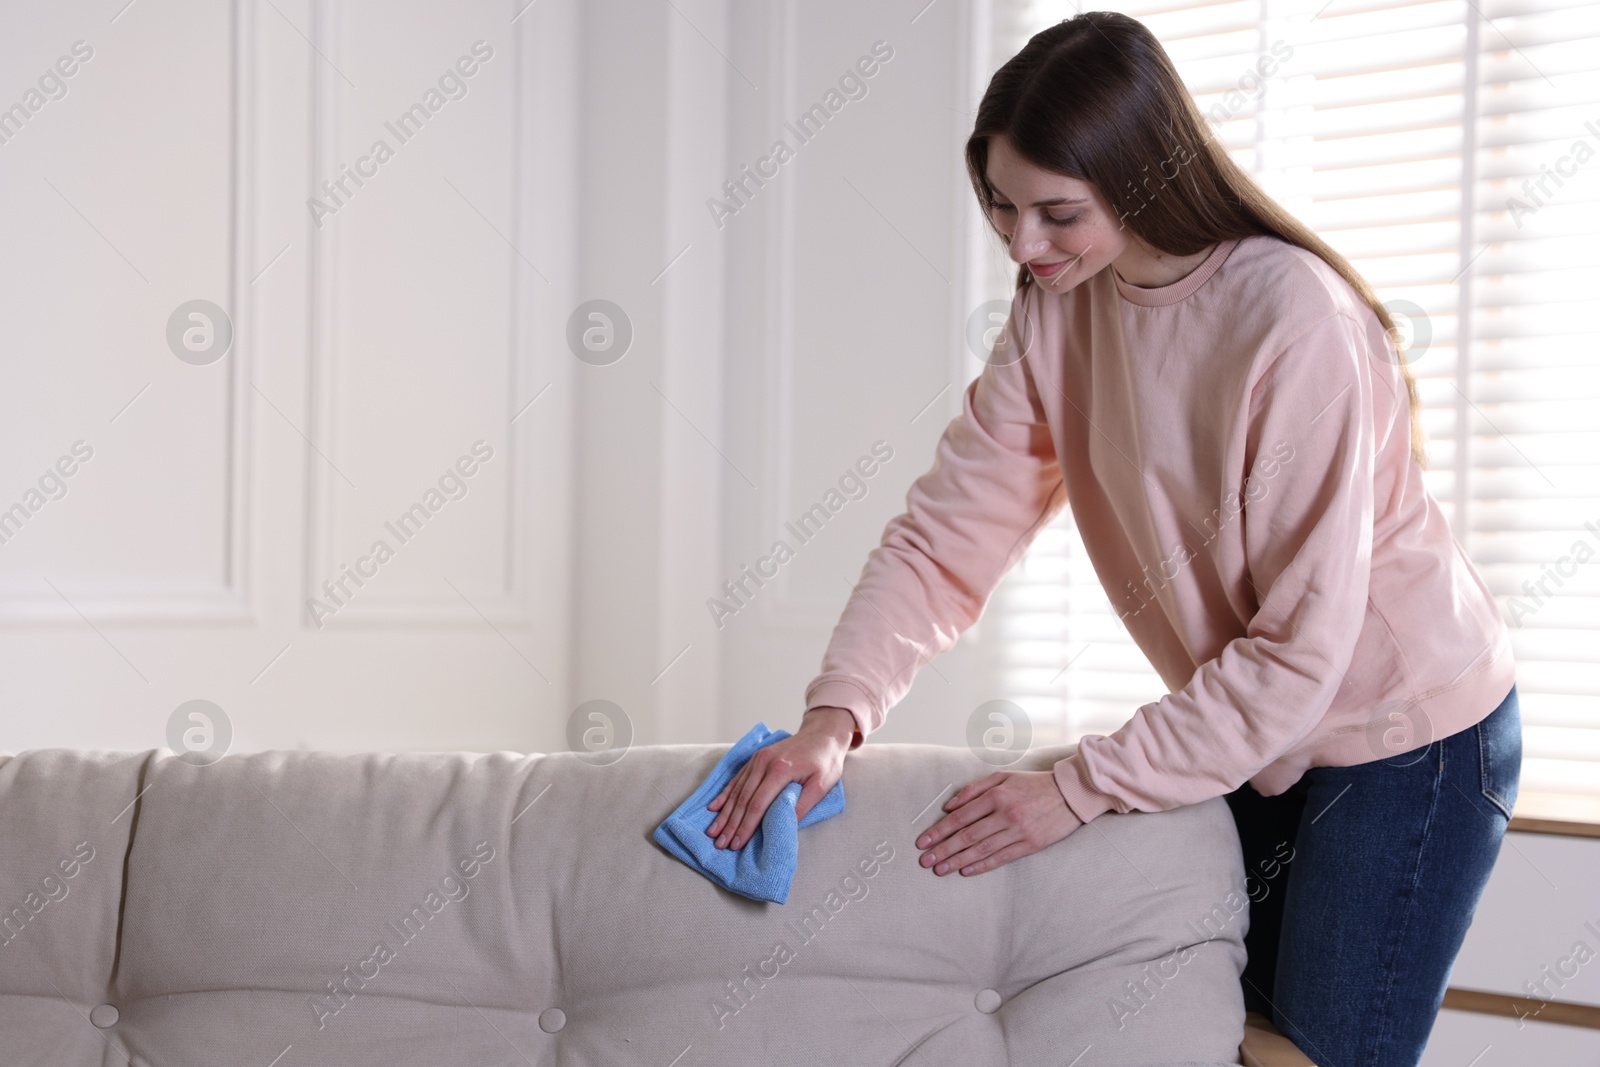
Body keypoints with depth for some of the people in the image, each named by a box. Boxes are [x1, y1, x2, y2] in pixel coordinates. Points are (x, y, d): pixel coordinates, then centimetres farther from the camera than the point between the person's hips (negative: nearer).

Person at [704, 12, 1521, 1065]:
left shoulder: (1298, 325, -28)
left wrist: (1080, 788, -26)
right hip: (1249, 733, 7)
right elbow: (948, 533, -9)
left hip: (1407, 738, -6)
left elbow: (1302, 648, -27)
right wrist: (835, 716, -24)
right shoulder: (1058, 309, -7)